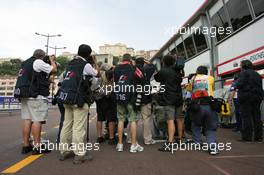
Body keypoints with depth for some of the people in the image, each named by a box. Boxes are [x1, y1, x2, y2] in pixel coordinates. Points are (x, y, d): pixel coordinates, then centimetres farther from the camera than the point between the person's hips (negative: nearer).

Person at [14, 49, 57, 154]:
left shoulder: (26, 63, 22)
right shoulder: (39, 62, -5)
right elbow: (54, 70, -2)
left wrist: (48, 62, 24)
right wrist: (52, 60, 15)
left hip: (25, 95, 9)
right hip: (36, 96, -9)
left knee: (27, 120, 8)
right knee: (37, 120, -8)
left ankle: (26, 146, 12)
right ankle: (37, 147, -5)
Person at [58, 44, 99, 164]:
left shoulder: (71, 63, 15)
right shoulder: (86, 65, -6)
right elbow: (97, 74, 7)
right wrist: (94, 63, 20)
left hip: (67, 97, 8)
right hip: (79, 99, -8)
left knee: (67, 125, 12)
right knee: (79, 127, -4)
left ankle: (64, 151, 21)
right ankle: (80, 154, 2)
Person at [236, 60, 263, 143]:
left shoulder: (244, 73, -7)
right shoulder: (257, 74, 19)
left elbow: (240, 84, -17)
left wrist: (236, 84, 2)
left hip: (246, 98, -7)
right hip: (257, 98, 8)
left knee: (246, 117, -5)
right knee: (257, 117, 10)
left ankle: (247, 137, -3)